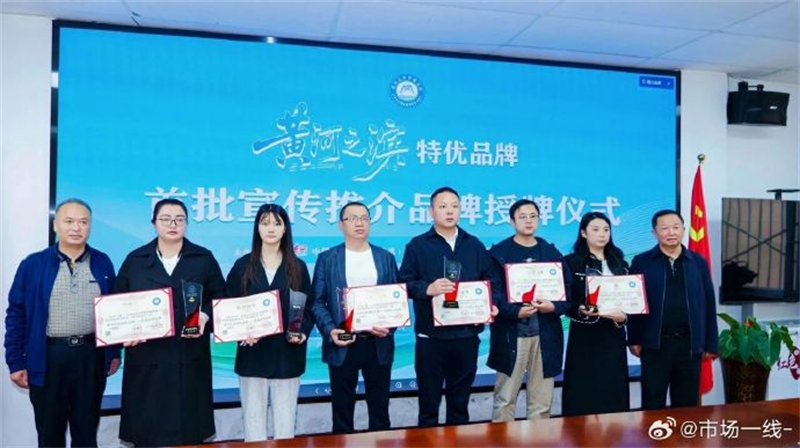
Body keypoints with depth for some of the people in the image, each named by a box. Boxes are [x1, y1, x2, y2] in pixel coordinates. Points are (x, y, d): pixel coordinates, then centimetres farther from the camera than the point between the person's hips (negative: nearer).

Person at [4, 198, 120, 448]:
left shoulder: (102, 263, 3)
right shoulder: (33, 264, -2)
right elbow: (16, 314, 0)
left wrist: (114, 352, 5)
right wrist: (16, 362, -3)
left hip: (91, 355, 1)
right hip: (48, 357, -1)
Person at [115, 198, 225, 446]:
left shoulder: (204, 259, 5)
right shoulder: (135, 260, 8)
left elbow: (219, 298, 6)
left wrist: (205, 317, -12)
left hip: (190, 358, 0)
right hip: (147, 357, 1)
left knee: (189, 427, 4)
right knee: (147, 426, 5)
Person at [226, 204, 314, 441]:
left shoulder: (298, 267, 5)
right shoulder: (242, 266, 4)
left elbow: (309, 307, 5)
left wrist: (302, 332, -12)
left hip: (287, 354, 0)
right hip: (252, 354, 0)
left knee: (285, 418, 8)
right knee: (253, 418, 7)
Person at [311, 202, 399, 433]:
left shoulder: (386, 257, 8)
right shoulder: (327, 258, 4)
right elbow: (317, 301, 1)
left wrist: (389, 325, -10)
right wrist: (329, 330, -14)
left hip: (378, 344, 1)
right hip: (342, 344, -1)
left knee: (379, 406, 10)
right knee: (342, 407, 9)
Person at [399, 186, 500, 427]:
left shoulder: (475, 245, 11)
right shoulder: (417, 245, 0)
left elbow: (491, 281, 13)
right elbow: (404, 283, -6)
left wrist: (491, 305, -4)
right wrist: (427, 289, -24)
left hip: (467, 334, 3)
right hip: (431, 335, -3)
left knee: (460, 400, 16)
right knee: (429, 401, 8)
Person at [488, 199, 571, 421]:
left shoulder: (551, 252, 11)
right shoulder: (498, 252, 0)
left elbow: (567, 289, 8)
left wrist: (553, 306, -11)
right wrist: (516, 312, -20)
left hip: (546, 334, 3)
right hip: (511, 334, -3)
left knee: (542, 401, 11)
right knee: (505, 399, 3)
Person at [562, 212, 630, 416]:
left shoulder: (619, 263, 13)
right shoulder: (571, 262, -1)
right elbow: (565, 301, -5)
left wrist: (623, 316, -9)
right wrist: (582, 311, -23)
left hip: (613, 336, 4)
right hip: (585, 336, -4)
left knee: (614, 390, 5)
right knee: (584, 393, -2)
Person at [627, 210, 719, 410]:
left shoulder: (698, 262, 6)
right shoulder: (642, 262, -1)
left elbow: (709, 304, 7)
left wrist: (711, 343, 5)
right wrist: (634, 339, -4)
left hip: (689, 343, 2)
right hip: (655, 344, -2)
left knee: (687, 404, 12)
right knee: (653, 405, 6)